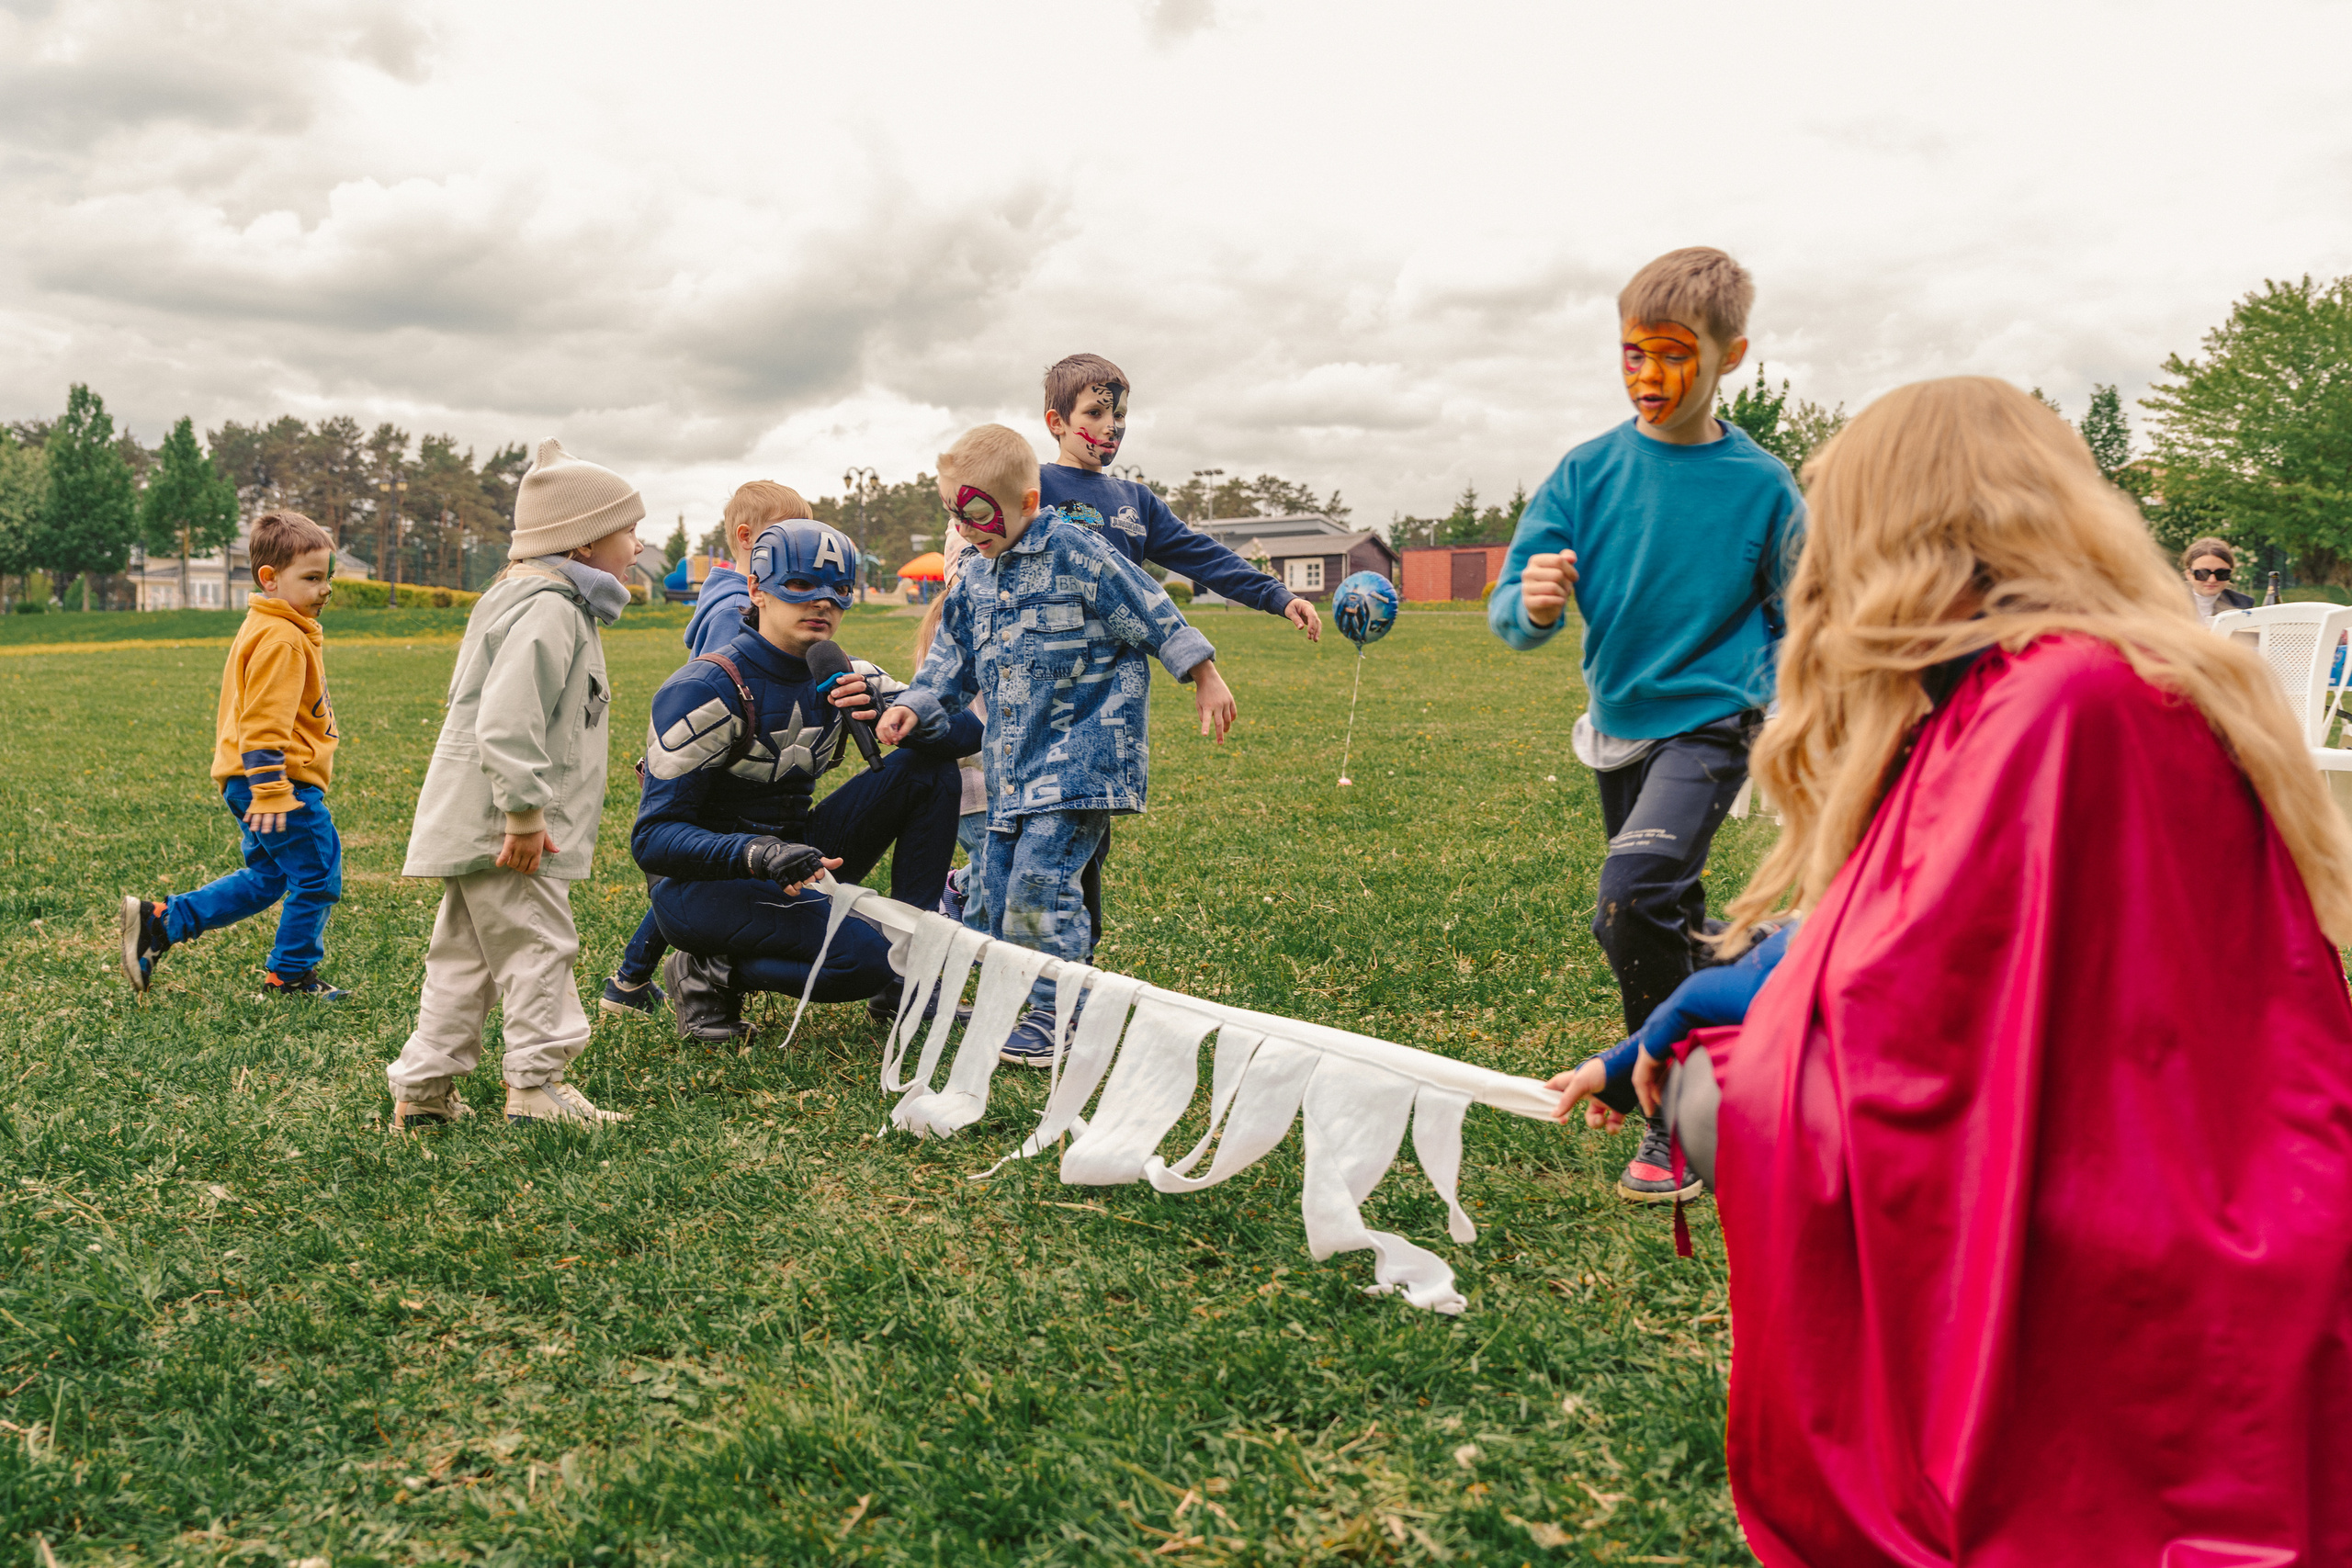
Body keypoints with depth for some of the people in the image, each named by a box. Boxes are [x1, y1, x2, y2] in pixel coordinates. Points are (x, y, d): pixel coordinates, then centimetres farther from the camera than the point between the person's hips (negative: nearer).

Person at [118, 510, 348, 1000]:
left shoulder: (261, 629, 17)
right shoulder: (281, 638, -17)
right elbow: (263, 720, -23)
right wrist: (270, 790, -26)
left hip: (247, 781, 11)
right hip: (284, 777, -11)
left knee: (264, 878, 20)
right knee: (317, 876, 2)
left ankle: (158, 922, 19)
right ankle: (290, 976, 13)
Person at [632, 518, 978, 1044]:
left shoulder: (842, 677, 3)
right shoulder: (706, 690, -17)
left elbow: (969, 732, -2)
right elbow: (653, 837, -20)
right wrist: (758, 856, -38)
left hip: (794, 858, 7)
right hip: (701, 883, -7)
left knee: (929, 769, -9)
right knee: (862, 956, -30)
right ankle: (711, 972, -4)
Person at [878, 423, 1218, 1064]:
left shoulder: (1075, 552, -10)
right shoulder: (973, 578, 12)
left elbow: (1151, 613, -6)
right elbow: (952, 659, 19)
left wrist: (1204, 679, -3)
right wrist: (914, 705, 2)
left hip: (1079, 752, -8)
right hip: (1012, 763, 8)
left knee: (1041, 876, -16)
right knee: (996, 884, 8)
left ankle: (1055, 1016, -4)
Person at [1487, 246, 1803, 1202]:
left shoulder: (1762, 485, -8)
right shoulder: (1587, 471, -3)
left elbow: (1794, 624, 4)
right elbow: (1510, 613, -8)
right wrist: (1531, 605, -31)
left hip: (1708, 720, -5)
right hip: (1618, 725, 5)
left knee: (1633, 898, -25)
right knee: (1669, 917, 19)